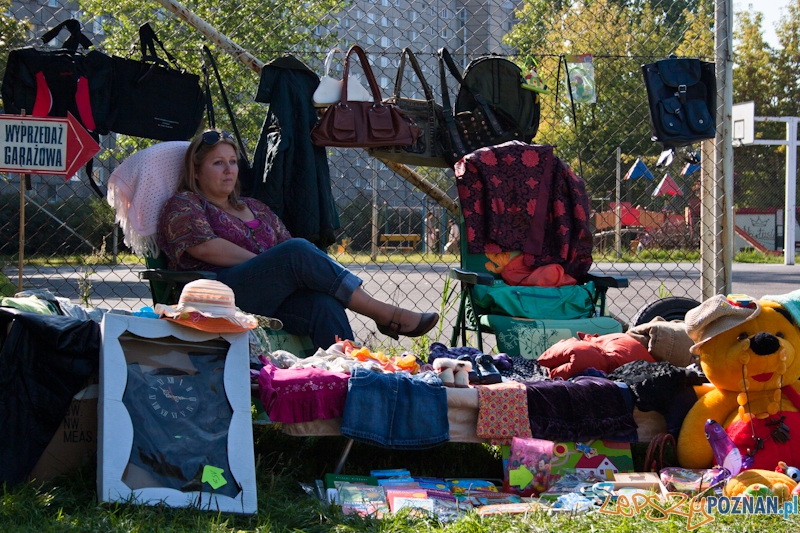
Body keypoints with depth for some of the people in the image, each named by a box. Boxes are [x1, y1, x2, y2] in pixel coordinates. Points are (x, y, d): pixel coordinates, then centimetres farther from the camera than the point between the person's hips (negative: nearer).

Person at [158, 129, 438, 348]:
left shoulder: (255, 209, 31)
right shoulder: (182, 206, 12)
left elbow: (286, 245, 22)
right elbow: (208, 248, -6)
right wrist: (274, 263, -9)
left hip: (271, 298, 6)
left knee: (323, 303, -30)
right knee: (299, 251, -28)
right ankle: (385, 314, -26)